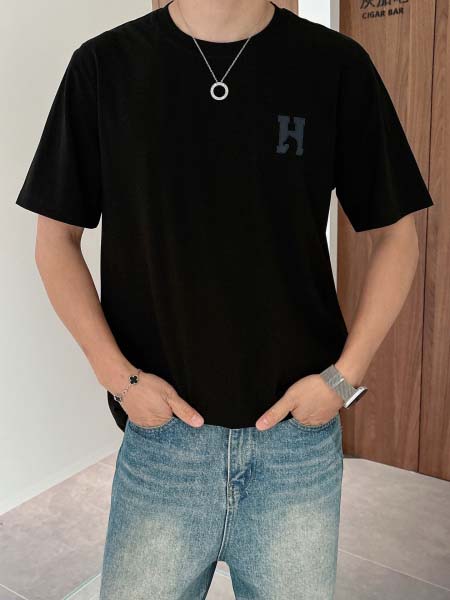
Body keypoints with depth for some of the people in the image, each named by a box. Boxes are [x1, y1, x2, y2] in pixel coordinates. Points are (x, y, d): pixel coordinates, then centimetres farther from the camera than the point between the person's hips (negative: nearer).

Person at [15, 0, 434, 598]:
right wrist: (117, 374, -7)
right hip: (162, 426, 0)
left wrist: (346, 373, -6)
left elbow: (396, 233, 4)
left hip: (300, 424, 1)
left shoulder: (336, 64, -2)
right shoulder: (105, 64, -1)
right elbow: (56, 238, 3)